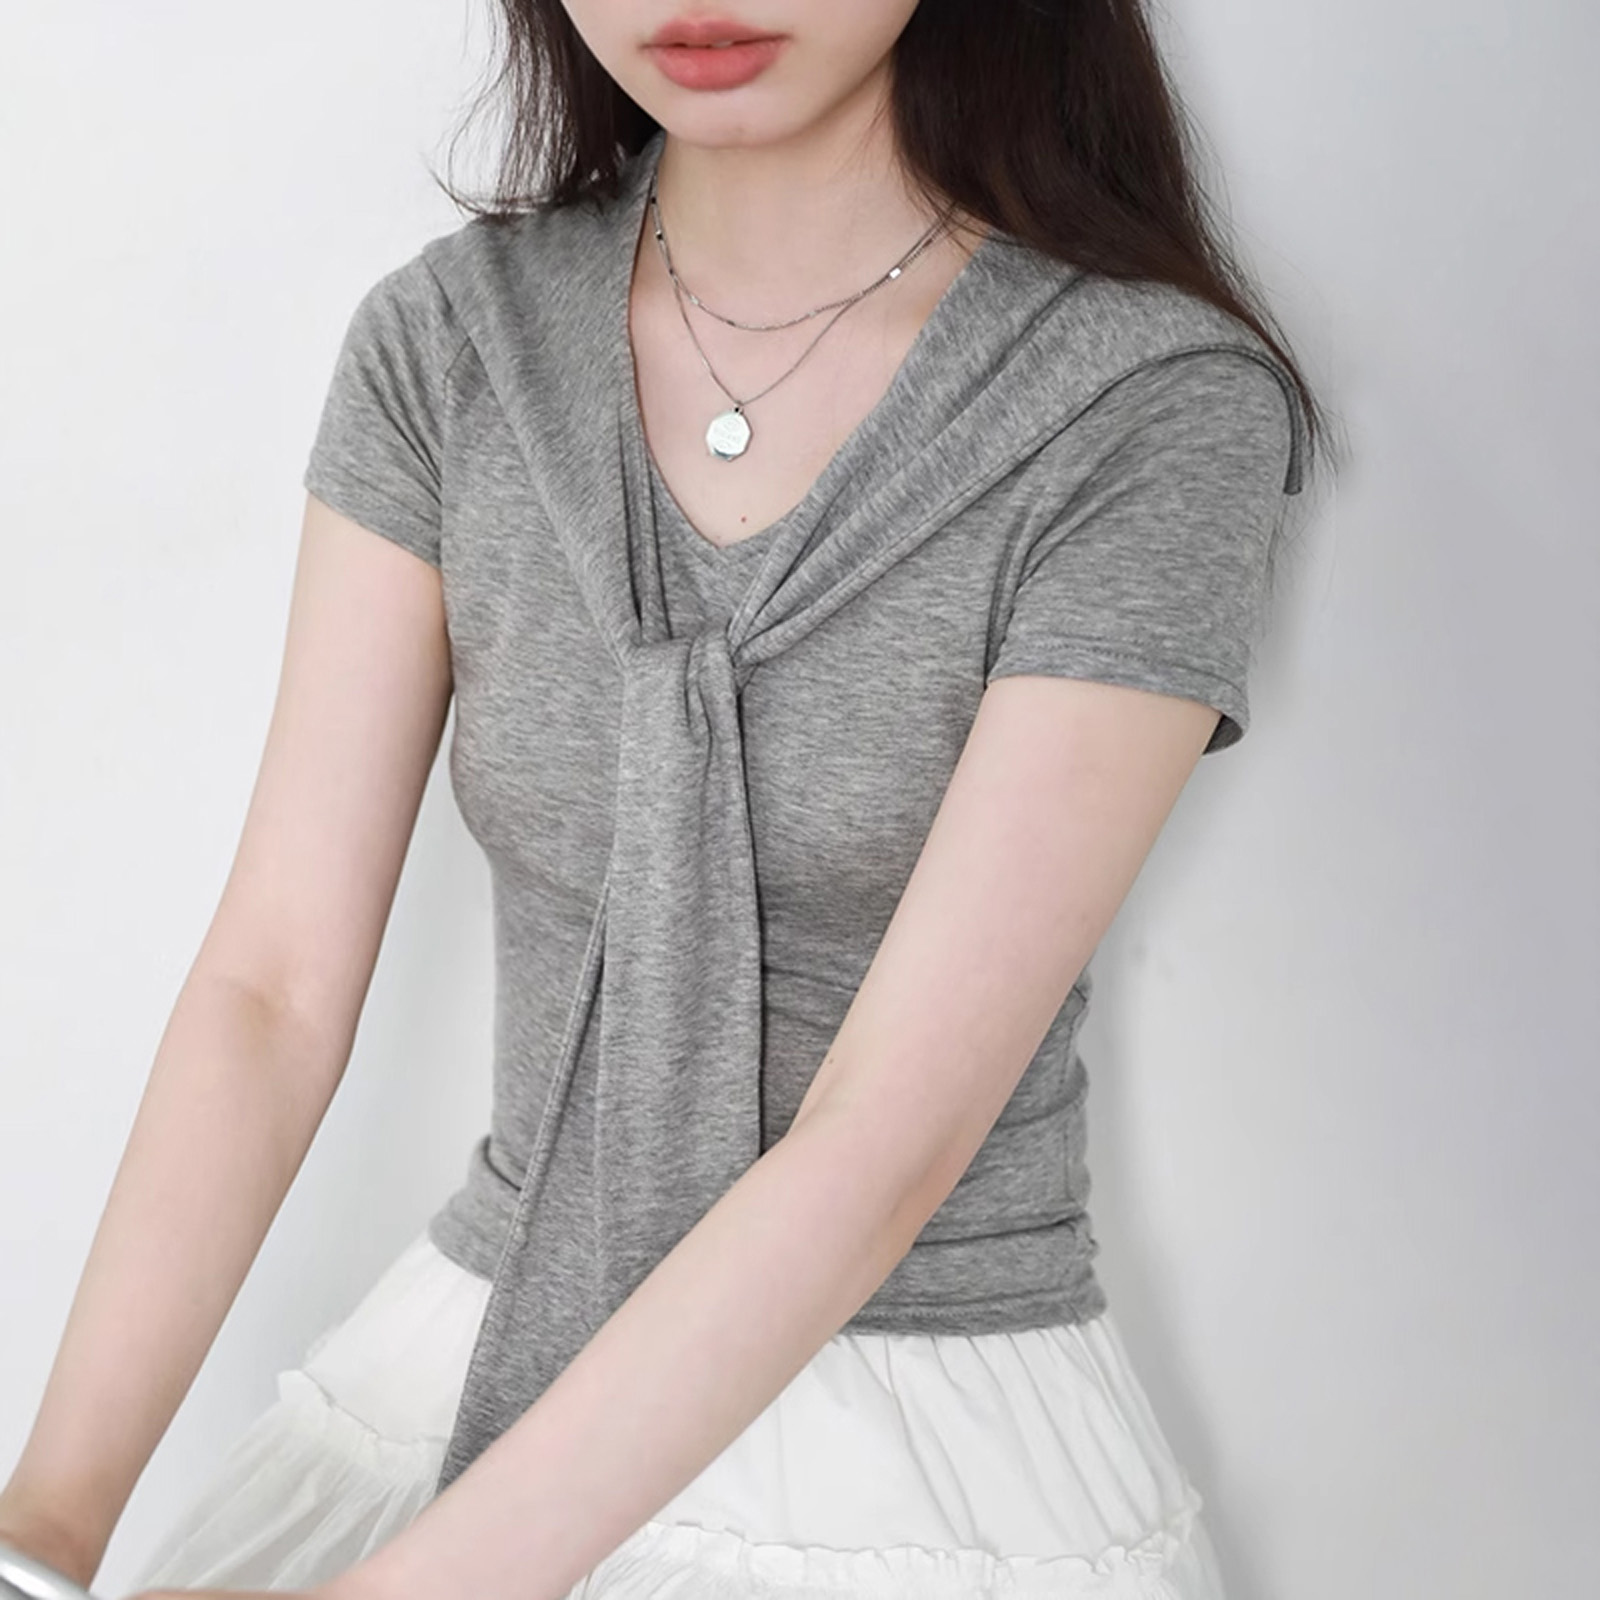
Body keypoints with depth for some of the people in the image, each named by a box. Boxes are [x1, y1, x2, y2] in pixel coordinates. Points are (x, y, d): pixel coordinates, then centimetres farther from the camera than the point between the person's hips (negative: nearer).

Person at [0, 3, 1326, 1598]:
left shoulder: (1165, 405, -16)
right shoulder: (444, 345, -3)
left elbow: (887, 1144, -21)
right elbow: (275, 985, -7)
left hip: (936, 1460, -3)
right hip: (471, 1372, 4)